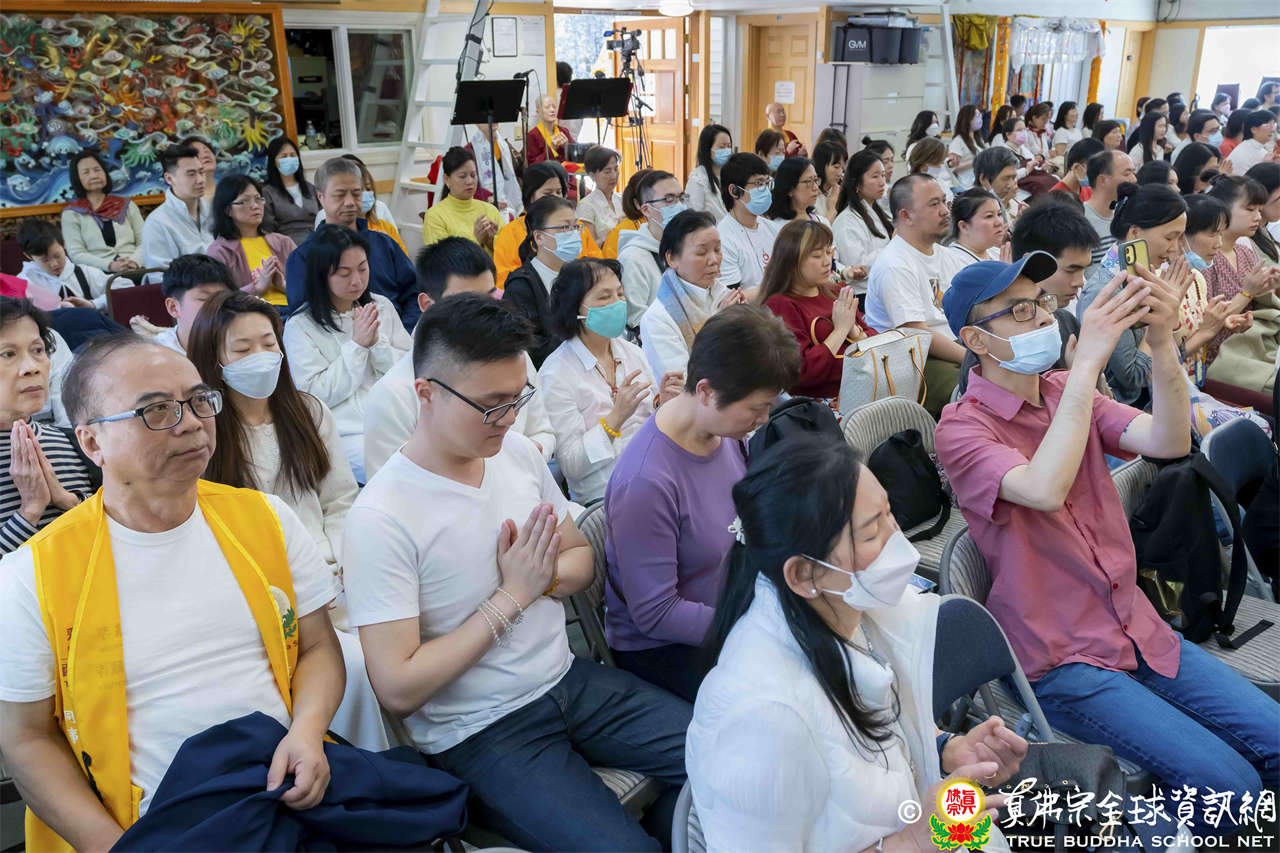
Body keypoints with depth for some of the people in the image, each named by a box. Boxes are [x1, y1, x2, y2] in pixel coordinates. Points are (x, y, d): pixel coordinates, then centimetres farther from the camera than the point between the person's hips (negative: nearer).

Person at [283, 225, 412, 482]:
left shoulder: (382, 306, 12)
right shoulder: (300, 326, 0)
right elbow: (317, 395, -6)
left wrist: (377, 343, -7)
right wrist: (356, 345, -11)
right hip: (348, 434, -4)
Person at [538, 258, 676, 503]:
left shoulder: (632, 352, 12)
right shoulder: (556, 374, -8)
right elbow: (570, 465, -12)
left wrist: (662, 403, -1)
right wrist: (616, 418, -22)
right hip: (603, 498, -6)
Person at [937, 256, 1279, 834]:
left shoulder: (1068, 393, 7)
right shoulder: (961, 428, -13)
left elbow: (1168, 443, -8)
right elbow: (1043, 490, -32)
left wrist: (1162, 344, -25)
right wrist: (1088, 359, -31)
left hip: (1140, 633, 7)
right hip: (1061, 661, -7)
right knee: (1227, 783, -15)